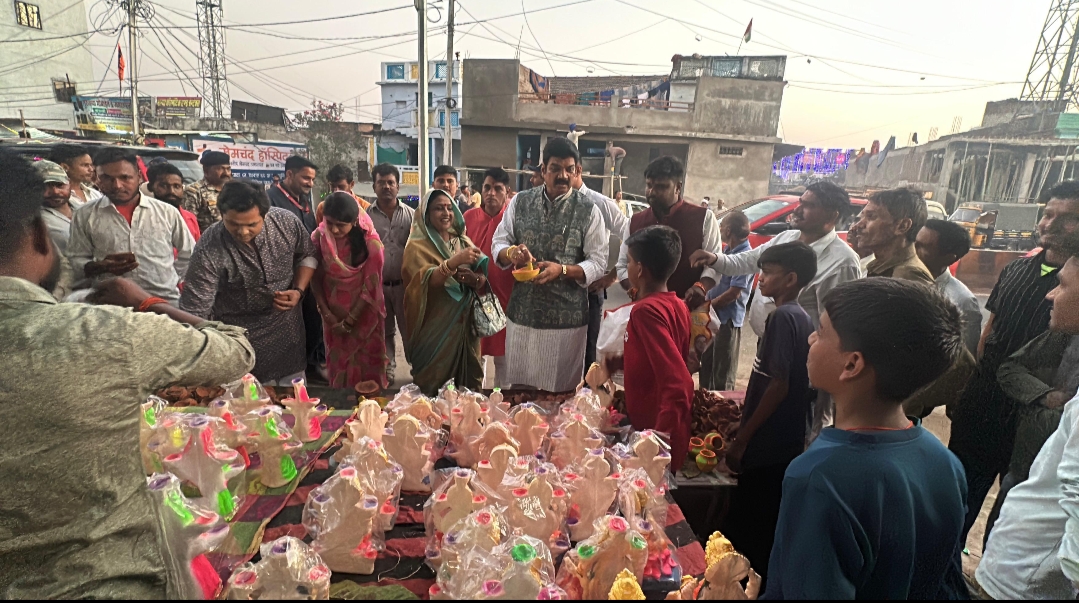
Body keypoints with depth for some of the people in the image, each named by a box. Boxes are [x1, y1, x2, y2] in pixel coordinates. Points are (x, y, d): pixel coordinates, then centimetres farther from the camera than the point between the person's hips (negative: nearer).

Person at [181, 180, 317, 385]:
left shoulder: (287, 222, -16)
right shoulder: (208, 251, -25)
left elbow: (307, 255, 3)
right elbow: (193, 312, -23)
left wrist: (298, 291, -12)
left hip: (289, 331, 4)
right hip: (240, 341, -3)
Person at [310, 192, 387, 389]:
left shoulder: (370, 243, -18)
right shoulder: (319, 238, -11)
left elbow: (370, 287, -16)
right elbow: (315, 279, -4)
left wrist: (349, 321, -14)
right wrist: (326, 313, -10)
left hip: (364, 316, -2)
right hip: (333, 315, 2)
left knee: (366, 365, 12)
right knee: (338, 364, 18)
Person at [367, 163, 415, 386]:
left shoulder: (410, 214, 1)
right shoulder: (366, 216, 1)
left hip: (405, 283, -1)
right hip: (377, 284, 1)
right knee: (384, 331, 15)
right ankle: (386, 373, 29)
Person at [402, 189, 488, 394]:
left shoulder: (464, 242, 9)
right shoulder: (418, 246, -6)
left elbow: (483, 281, 4)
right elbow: (427, 280, -24)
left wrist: (474, 279, -19)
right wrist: (454, 261, -38)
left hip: (464, 323, 5)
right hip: (435, 327, -4)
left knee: (467, 383, 12)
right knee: (434, 387, 4)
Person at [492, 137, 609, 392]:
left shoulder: (588, 210, -1)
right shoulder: (520, 202, 6)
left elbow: (598, 263, -3)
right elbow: (498, 244, 9)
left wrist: (562, 270, -20)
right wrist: (511, 253, -14)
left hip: (567, 317, -2)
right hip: (522, 312, 2)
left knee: (560, 394, 8)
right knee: (517, 391, 10)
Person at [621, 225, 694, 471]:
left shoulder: (646, 310, -22)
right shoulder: (678, 305, 3)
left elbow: (678, 384, -28)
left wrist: (660, 440, -27)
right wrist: (624, 359, 18)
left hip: (654, 430, -8)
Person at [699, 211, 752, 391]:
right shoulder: (728, 251, 9)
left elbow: (734, 293, -21)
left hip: (728, 319, -9)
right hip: (714, 316, 9)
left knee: (723, 372, 3)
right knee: (707, 365, 20)